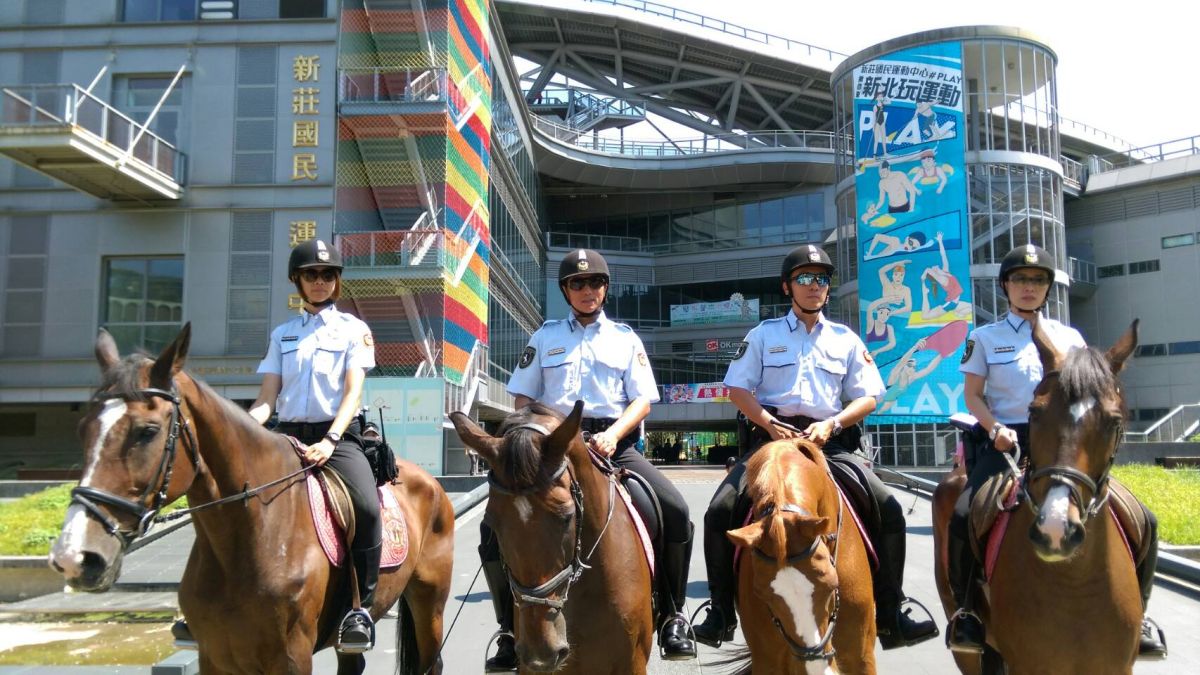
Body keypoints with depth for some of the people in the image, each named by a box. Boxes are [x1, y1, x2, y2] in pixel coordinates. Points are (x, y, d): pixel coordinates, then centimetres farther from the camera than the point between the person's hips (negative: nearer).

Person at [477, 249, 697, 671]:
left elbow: (642, 401, 6)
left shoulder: (625, 338, 15)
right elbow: (523, 399, 14)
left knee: (675, 511, -23)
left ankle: (672, 616, -5)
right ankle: (512, 631, 0)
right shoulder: (546, 336, 17)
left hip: (614, 443, 0)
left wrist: (612, 435, -13)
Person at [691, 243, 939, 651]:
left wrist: (832, 424, -11)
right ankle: (721, 614, -4)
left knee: (889, 510, -15)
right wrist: (770, 424, -12)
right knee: (720, 512, -20)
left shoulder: (846, 339, 12)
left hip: (831, 442, 1)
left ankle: (890, 617, -2)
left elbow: (868, 397, 8)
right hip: (772, 437, -1)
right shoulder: (764, 335, 9)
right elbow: (738, 389, 4)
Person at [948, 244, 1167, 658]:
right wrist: (995, 429, -14)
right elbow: (972, 395, 4)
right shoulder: (985, 338, 8)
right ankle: (967, 610, -8)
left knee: (1141, 521, -10)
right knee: (962, 517, -28)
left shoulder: (1068, 338, 15)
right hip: (1005, 442, -3)